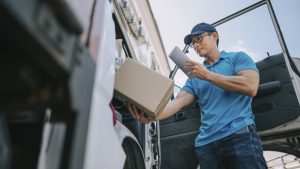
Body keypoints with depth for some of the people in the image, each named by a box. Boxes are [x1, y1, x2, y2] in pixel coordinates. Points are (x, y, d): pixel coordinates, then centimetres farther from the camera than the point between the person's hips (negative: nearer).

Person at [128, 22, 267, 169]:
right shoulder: (194, 77, 20)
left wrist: (208, 75, -5)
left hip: (239, 135, -3)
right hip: (206, 143, 4)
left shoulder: (237, 58, 10)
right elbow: (178, 101, 5)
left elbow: (251, 87, -8)